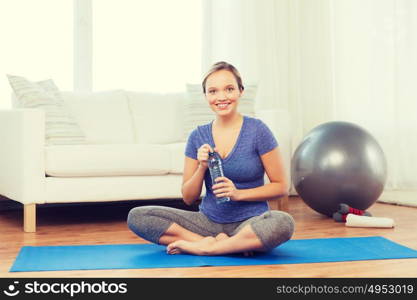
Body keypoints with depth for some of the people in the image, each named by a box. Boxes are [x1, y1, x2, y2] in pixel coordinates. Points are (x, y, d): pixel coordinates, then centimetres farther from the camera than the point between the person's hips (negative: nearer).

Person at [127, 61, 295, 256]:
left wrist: (238, 193, -16)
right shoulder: (198, 136, 4)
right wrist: (202, 167, -12)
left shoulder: (257, 130, -5)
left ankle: (202, 247, -21)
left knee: (283, 223, -37)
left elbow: (280, 187, -3)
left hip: (250, 222, -3)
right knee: (136, 216, -13)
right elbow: (188, 198, 6)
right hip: (209, 221, 3)